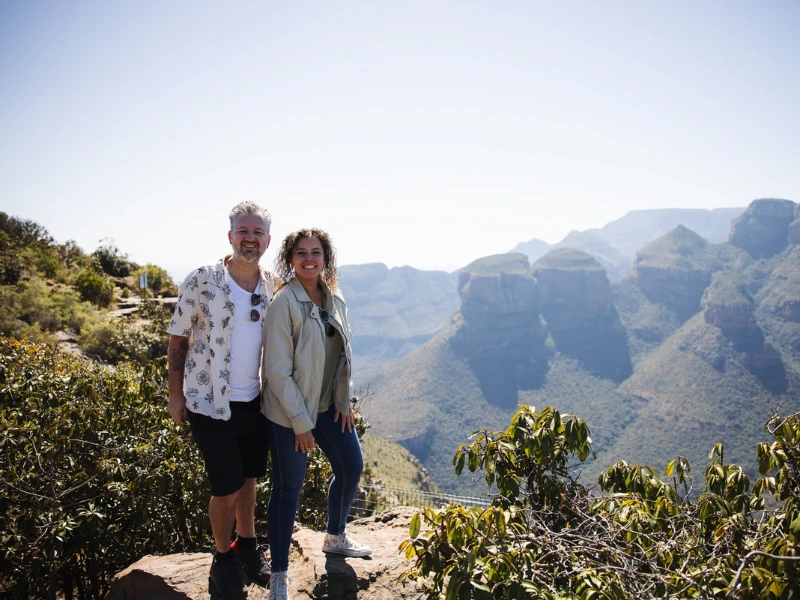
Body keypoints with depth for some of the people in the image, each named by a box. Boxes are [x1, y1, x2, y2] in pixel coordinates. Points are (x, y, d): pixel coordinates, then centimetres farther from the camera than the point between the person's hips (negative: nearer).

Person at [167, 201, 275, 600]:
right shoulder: (201, 281, -12)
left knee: (249, 479, 17)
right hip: (211, 403, -4)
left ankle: (247, 547, 38)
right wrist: (176, 394, -4)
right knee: (226, 488, 3)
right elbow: (177, 340, -4)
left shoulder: (273, 287, 1)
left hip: (254, 402, 4)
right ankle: (223, 559, 26)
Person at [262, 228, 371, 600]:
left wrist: (344, 402, 6)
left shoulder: (335, 300, 3)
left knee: (352, 468, 16)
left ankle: (335, 538, 42)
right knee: (288, 488, 1)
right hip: (290, 412, -7)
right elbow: (278, 370, -19)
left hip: (329, 405, 7)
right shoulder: (284, 303, -17)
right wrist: (300, 423, -18)